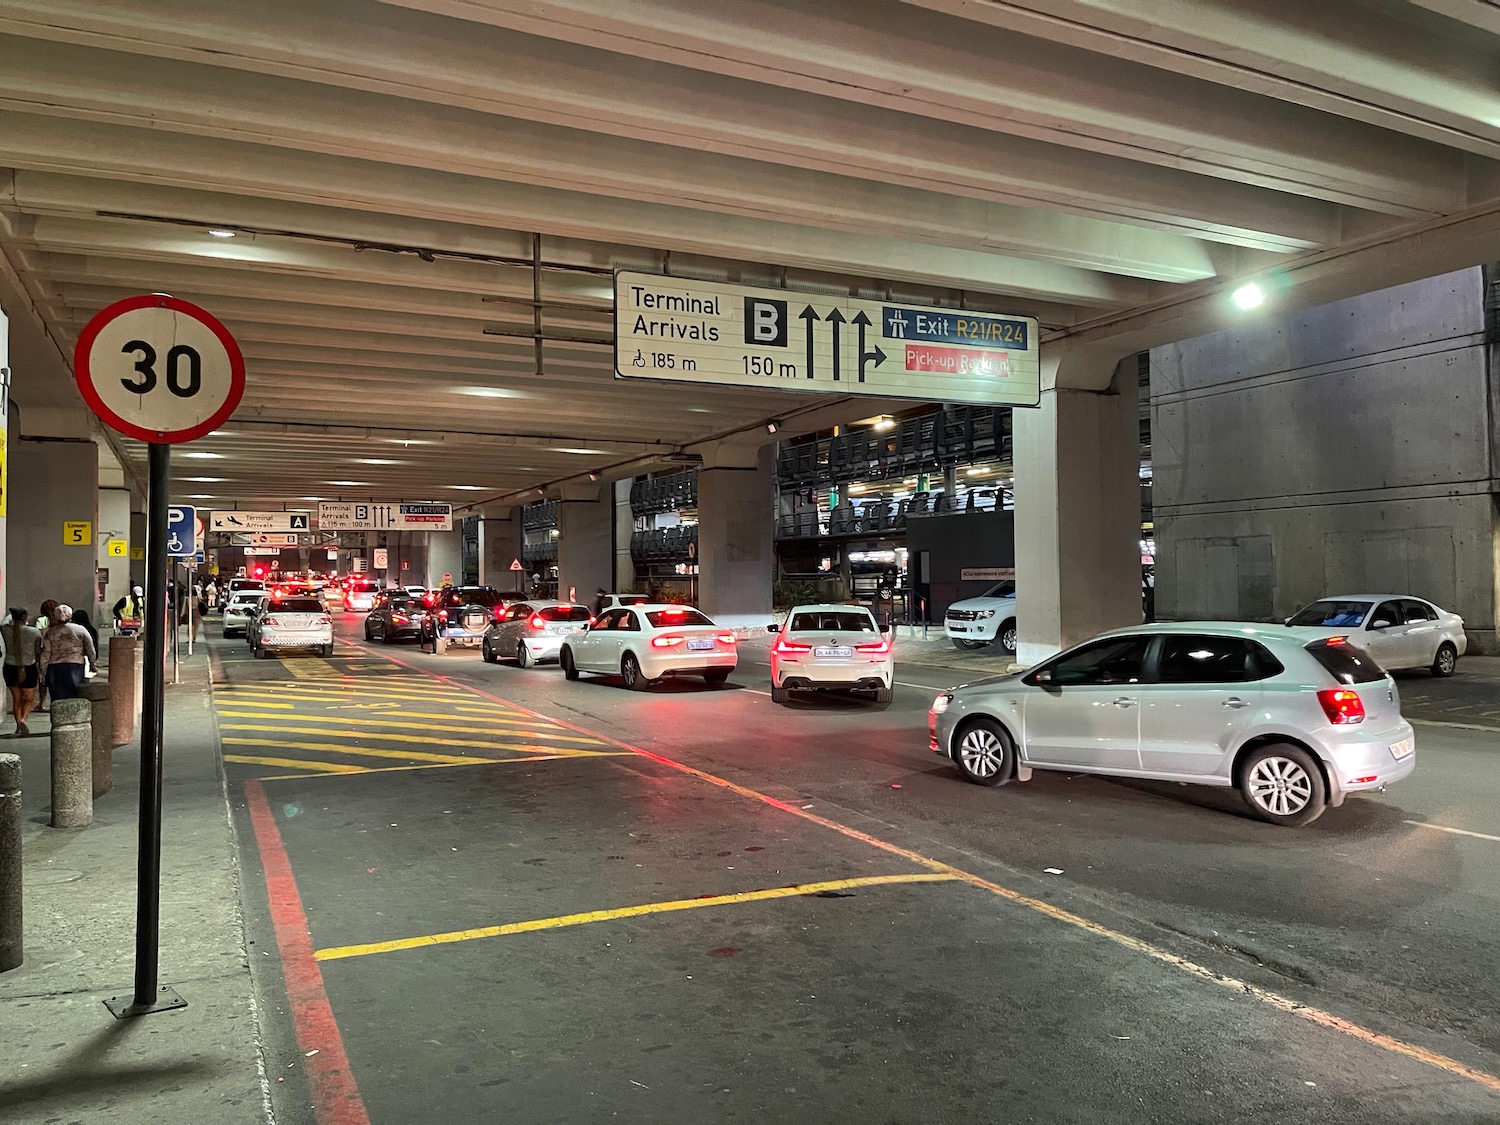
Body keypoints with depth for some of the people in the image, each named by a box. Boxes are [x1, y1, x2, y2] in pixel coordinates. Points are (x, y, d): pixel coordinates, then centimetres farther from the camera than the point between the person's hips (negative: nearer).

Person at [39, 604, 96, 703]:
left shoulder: (50, 632, 3)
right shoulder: (80, 630, 2)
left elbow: (45, 655, 1)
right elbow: (91, 652, 3)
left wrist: (43, 673, 10)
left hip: (55, 670, 1)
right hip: (76, 668, -1)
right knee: (75, 701, 3)